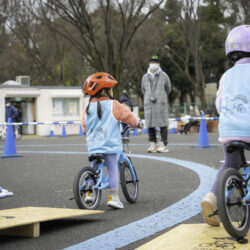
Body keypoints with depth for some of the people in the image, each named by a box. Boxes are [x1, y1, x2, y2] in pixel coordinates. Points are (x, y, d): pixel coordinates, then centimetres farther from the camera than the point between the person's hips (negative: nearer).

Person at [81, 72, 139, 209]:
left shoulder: (88, 108, 9)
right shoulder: (113, 105, -6)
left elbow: (84, 127, 19)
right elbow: (128, 116, 0)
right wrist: (135, 123, 20)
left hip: (93, 146, 5)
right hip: (110, 146, -5)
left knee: (94, 168, 20)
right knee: (113, 170, 0)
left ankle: (90, 193, 22)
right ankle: (113, 197, -4)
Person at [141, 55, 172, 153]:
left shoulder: (164, 76, 4)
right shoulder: (145, 77, 12)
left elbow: (168, 89, 14)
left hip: (161, 104, -3)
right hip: (148, 104, 3)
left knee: (163, 124, -5)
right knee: (150, 124, 0)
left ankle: (163, 145, -3)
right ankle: (152, 145, 5)